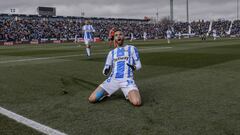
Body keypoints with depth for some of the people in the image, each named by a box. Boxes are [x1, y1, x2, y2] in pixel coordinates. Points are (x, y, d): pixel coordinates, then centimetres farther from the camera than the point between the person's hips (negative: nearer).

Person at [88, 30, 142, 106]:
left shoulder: (131, 48, 11)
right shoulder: (111, 53, 19)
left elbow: (139, 65, 9)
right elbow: (105, 72, 16)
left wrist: (134, 67, -15)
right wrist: (106, 71, -9)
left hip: (127, 80, -3)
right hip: (113, 80, 3)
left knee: (137, 102, -30)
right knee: (92, 99, -12)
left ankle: (128, 95, 4)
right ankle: (107, 93, 17)